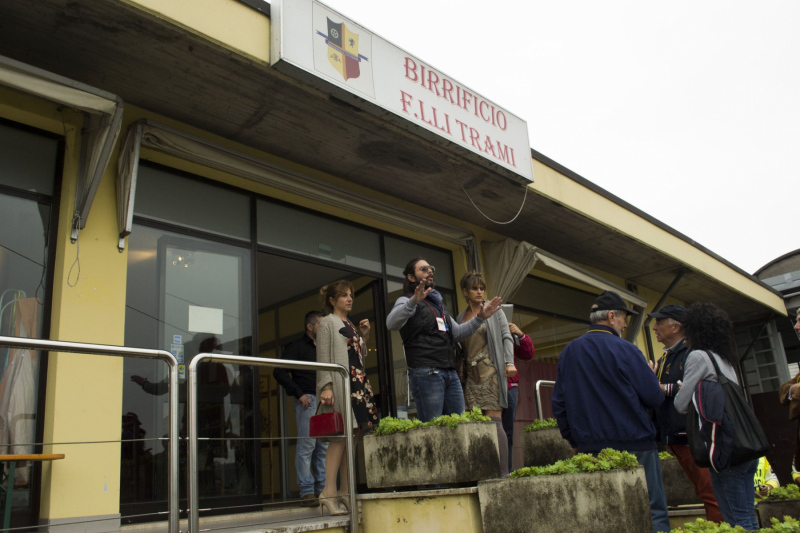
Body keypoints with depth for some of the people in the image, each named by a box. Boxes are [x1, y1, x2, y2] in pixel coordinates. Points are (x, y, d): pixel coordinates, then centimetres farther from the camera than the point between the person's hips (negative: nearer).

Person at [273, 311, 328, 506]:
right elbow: (279, 372, -7)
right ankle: (307, 491, -4)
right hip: (307, 400, -7)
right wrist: (299, 393, -11)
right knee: (306, 446, -8)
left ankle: (322, 488, 12)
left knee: (325, 447, 6)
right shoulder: (296, 347, 2)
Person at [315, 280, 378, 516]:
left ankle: (345, 492, 6)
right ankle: (329, 492, -17)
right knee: (341, 434, -16)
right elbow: (323, 358, -7)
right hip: (340, 383, -8)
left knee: (353, 435, 3)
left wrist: (364, 337, 12)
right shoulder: (327, 323, 3)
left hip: (357, 382, 8)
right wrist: (326, 386, -17)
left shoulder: (350, 325, 24)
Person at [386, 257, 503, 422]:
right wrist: (413, 301, -35)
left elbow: (457, 332, 27)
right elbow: (392, 324, -19)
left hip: (450, 374, 8)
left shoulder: (437, 304, 27)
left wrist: (479, 318, 14)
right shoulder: (407, 301, 2)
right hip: (426, 373, -8)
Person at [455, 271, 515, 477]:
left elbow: (506, 337, 0)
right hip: (471, 375, 4)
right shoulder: (460, 318, 17)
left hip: (490, 371, -4)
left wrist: (509, 362, -13)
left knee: (494, 421, -11)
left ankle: (503, 472, -10)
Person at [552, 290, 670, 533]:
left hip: (590, 447, 5)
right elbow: (655, 398, -9)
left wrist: (576, 441, 17)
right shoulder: (624, 350, -10)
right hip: (633, 445, -5)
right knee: (653, 513, 3)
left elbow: (559, 404, 9)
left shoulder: (568, 353, 7)